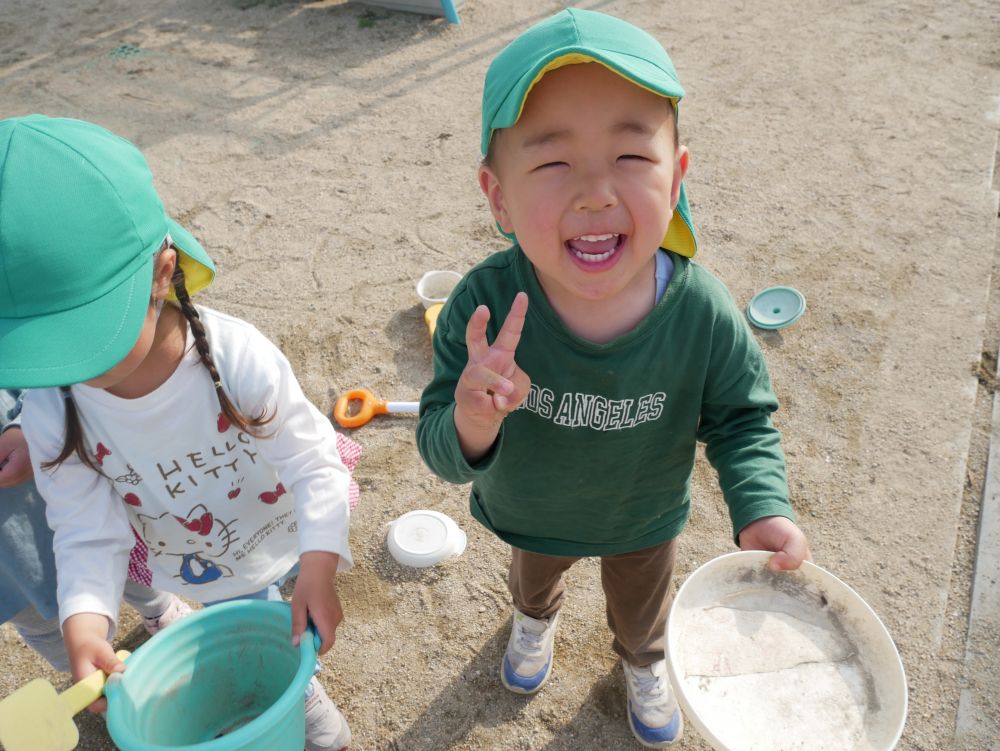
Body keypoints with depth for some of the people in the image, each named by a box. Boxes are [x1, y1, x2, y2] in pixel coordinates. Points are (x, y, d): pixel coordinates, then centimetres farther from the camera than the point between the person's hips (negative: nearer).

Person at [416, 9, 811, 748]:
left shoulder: (702, 311, -34)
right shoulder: (485, 306, -37)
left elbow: (742, 418, -16)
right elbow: (438, 447, -29)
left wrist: (762, 508, -31)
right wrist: (470, 424, -52)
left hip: (646, 520, 1)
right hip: (530, 515, 0)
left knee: (642, 604, 34)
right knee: (533, 574, 37)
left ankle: (644, 660, 72)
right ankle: (537, 615, 76)